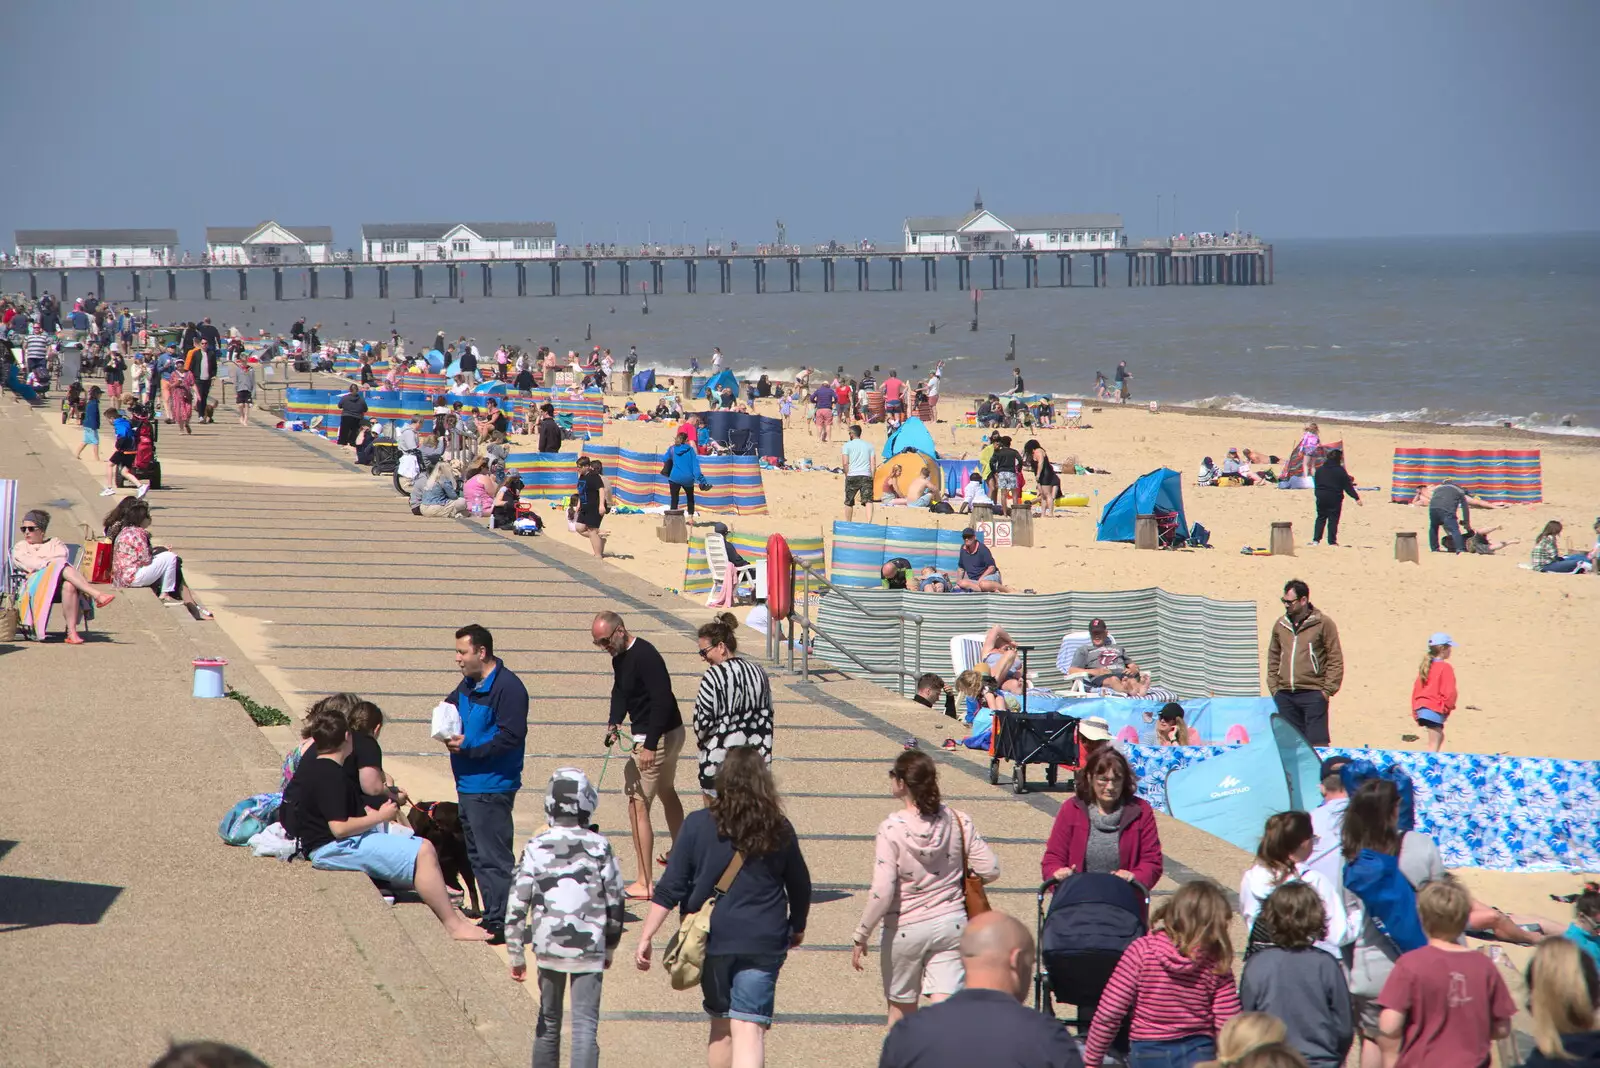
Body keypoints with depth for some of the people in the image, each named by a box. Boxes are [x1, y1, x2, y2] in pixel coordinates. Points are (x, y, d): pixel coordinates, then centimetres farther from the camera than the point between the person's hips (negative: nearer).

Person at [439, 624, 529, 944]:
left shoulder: (507, 688, -17)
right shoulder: (469, 684, 12)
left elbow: (511, 737, -22)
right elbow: (452, 703, 28)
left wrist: (468, 748, -21)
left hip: (492, 788, -10)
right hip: (468, 784, 10)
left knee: (493, 857, -7)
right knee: (477, 856, 16)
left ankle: (501, 922, -4)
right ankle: (491, 915, 25)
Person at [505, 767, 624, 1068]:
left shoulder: (536, 848, -5)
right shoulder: (599, 847, -4)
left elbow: (516, 905, -6)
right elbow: (616, 903, 1)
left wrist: (515, 955, 1)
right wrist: (609, 948, 15)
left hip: (548, 948, 2)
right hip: (590, 950, -1)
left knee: (548, 1021, 18)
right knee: (585, 1024, -2)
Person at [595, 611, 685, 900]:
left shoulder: (645, 657, -25)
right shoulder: (619, 657, 6)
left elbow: (662, 701, -29)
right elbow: (620, 693, 9)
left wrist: (650, 746, -32)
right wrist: (614, 723, -11)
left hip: (658, 737, -11)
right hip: (671, 733, 11)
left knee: (638, 805, -8)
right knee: (666, 791, 29)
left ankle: (644, 884, -5)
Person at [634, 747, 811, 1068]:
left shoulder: (698, 824, -4)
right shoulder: (778, 831, -1)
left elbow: (669, 889, -6)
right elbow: (800, 888, 12)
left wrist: (646, 937, -1)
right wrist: (797, 927, 31)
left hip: (711, 938, 1)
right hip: (762, 943, -1)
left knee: (721, 1024, 19)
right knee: (748, 1028, -7)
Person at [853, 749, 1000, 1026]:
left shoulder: (892, 829, -15)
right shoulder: (958, 821, -4)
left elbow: (882, 892, -18)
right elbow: (990, 870, -3)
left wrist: (861, 936, -8)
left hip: (905, 929, -3)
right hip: (951, 924, 3)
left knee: (901, 1008, 16)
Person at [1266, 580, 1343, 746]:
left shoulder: (1323, 624, -1)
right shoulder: (1280, 625, 13)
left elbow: (1335, 660, -2)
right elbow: (1273, 659, 19)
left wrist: (1328, 690, -8)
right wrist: (1274, 687, 10)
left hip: (1313, 694, -5)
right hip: (1285, 695, 5)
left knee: (1317, 742, -8)